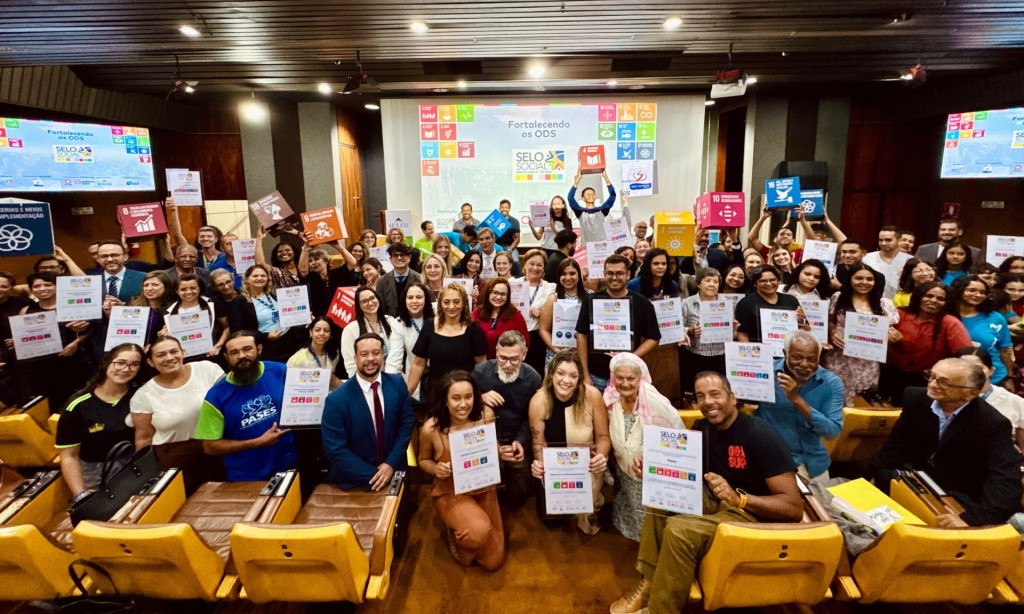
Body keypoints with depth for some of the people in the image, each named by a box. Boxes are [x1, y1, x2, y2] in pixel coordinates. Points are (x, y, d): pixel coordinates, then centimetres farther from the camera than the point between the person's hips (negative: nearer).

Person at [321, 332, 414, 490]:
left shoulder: (397, 383, -8)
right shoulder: (337, 400, -18)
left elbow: (406, 424, -3)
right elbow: (335, 450, -16)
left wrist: (391, 463, -12)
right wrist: (373, 477, -18)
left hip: (393, 472, 3)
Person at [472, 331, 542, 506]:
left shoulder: (533, 378, -12)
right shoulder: (481, 370, -14)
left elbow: (532, 417, -5)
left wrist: (520, 441, -19)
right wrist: (481, 398, -26)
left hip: (517, 440, 1)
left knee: (519, 495, 10)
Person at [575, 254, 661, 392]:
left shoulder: (642, 303, -1)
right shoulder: (591, 301, -1)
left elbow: (653, 338, 2)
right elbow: (582, 335, 1)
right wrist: (585, 375, -3)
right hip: (595, 376, 0)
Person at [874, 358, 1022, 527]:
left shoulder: (992, 423, -19)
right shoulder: (916, 398, -8)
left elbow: (1006, 482, -29)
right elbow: (896, 446, 1)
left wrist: (971, 519, -43)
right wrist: (875, 480, -12)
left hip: (958, 499, -3)